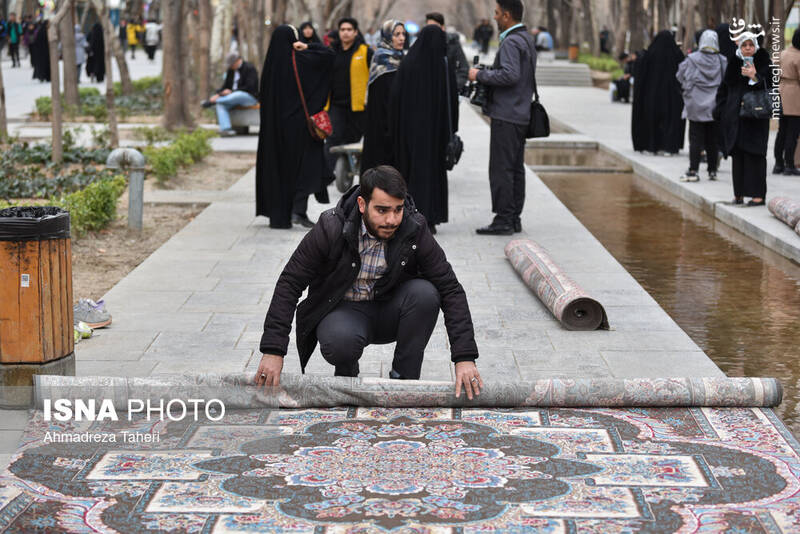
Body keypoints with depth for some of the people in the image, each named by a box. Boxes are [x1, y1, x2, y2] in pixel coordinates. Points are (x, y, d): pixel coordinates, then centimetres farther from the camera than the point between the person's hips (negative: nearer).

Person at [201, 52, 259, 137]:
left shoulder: (249, 68, -8)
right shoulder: (231, 70, 14)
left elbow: (249, 88, -18)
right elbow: (226, 86, 14)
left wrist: (232, 91, -19)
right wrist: (218, 94, -8)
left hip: (250, 97, -7)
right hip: (234, 97, 7)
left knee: (238, 95, -41)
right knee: (221, 104, -23)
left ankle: (211, 102, -28)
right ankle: (225, 128, -40)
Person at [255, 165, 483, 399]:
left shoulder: (415, 232, -17)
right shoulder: (331, 228, -21)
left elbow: (450, 289, -16)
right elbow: (290, 284, -16)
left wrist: (464, 358, -27)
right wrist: (273, 351, -24)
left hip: (388, 312, 2)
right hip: (342, 309, -2)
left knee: (425, 292, -28)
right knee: (341, 342, -36)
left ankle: (404, 379, -12)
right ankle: (346, 375, 2)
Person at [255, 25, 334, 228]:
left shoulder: (270, 63, 2)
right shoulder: (299, 60, -10)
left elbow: (264, 97, 5)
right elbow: (329, 54, -7)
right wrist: (308, 47, 1)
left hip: (274, 125, 4)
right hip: (298, 121, -4)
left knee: (277, 166, 11)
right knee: (307, 165, 5)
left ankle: (278, 215, 13)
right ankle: (298, 210, -7)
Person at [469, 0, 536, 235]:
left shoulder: (511, 42, -15)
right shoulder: (527, 39, 16)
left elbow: (510, 74, -27)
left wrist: (481, 75, -16)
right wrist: (486, 73, 16)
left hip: (506, 116, -10)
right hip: (521, 114, 10)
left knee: (501, 168, -7)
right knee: (516, 167, 12)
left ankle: (504, 220, -6)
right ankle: (515, 218, 17)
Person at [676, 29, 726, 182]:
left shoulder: (692, 59, -8)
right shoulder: (722, 61, -4)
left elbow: (680, 76, 1)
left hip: (696, 106, -2)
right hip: (715, 106, 2)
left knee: (695, 139, 0)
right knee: (712, 139, 10)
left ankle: (693, 171, -5)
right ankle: (712, 171, 14)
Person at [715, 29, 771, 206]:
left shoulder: (763, 62, -2)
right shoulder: (734, 63, 10)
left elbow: (767, 86, -12)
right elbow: (725, 87, 15)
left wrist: (754, 77, -29)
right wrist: (723, 110, 7)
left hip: (755, 117, -4)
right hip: (735, 117, 5)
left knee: (754, 155, -7)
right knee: (737, 156, 5)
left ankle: (758, 194, -4)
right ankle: (739, 194, 11)